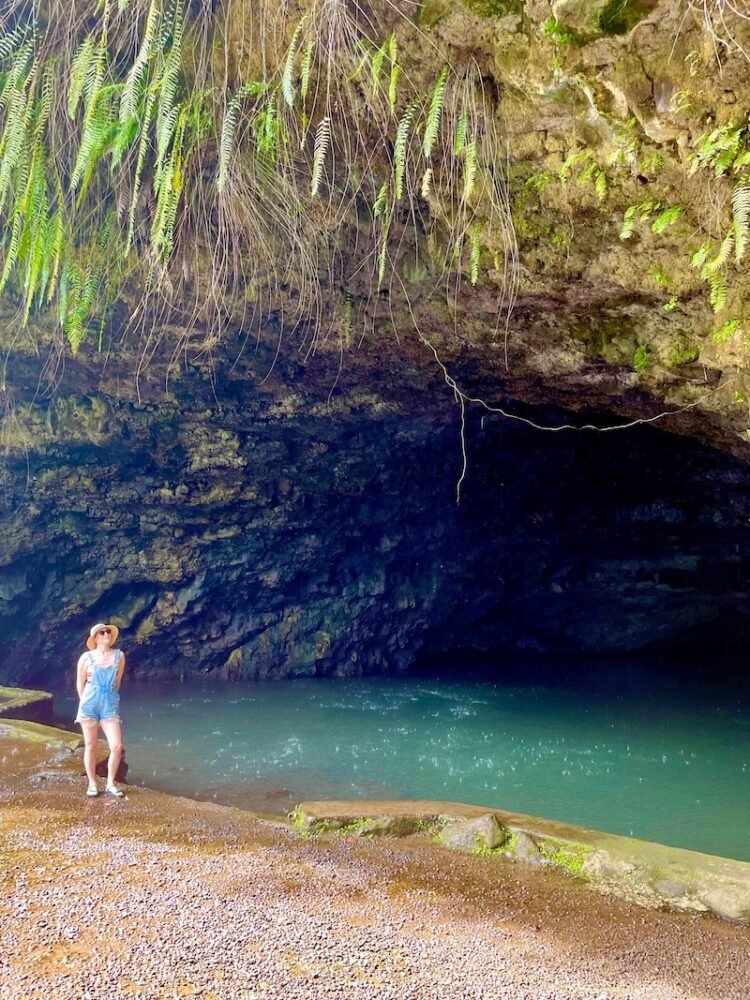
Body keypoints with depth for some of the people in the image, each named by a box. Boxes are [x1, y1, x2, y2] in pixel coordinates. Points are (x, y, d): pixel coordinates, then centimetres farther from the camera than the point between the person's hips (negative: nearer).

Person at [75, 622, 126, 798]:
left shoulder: (119, 655, 2)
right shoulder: (86, 657, -2)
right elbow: (80, 683, 6)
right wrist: (87, 702, 9)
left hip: (110, 704, 1)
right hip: (89, 704, -1)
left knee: (117, 746, -6)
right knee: (90, 746, 7)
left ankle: (110, 784, 9)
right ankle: (92, 784, 20)